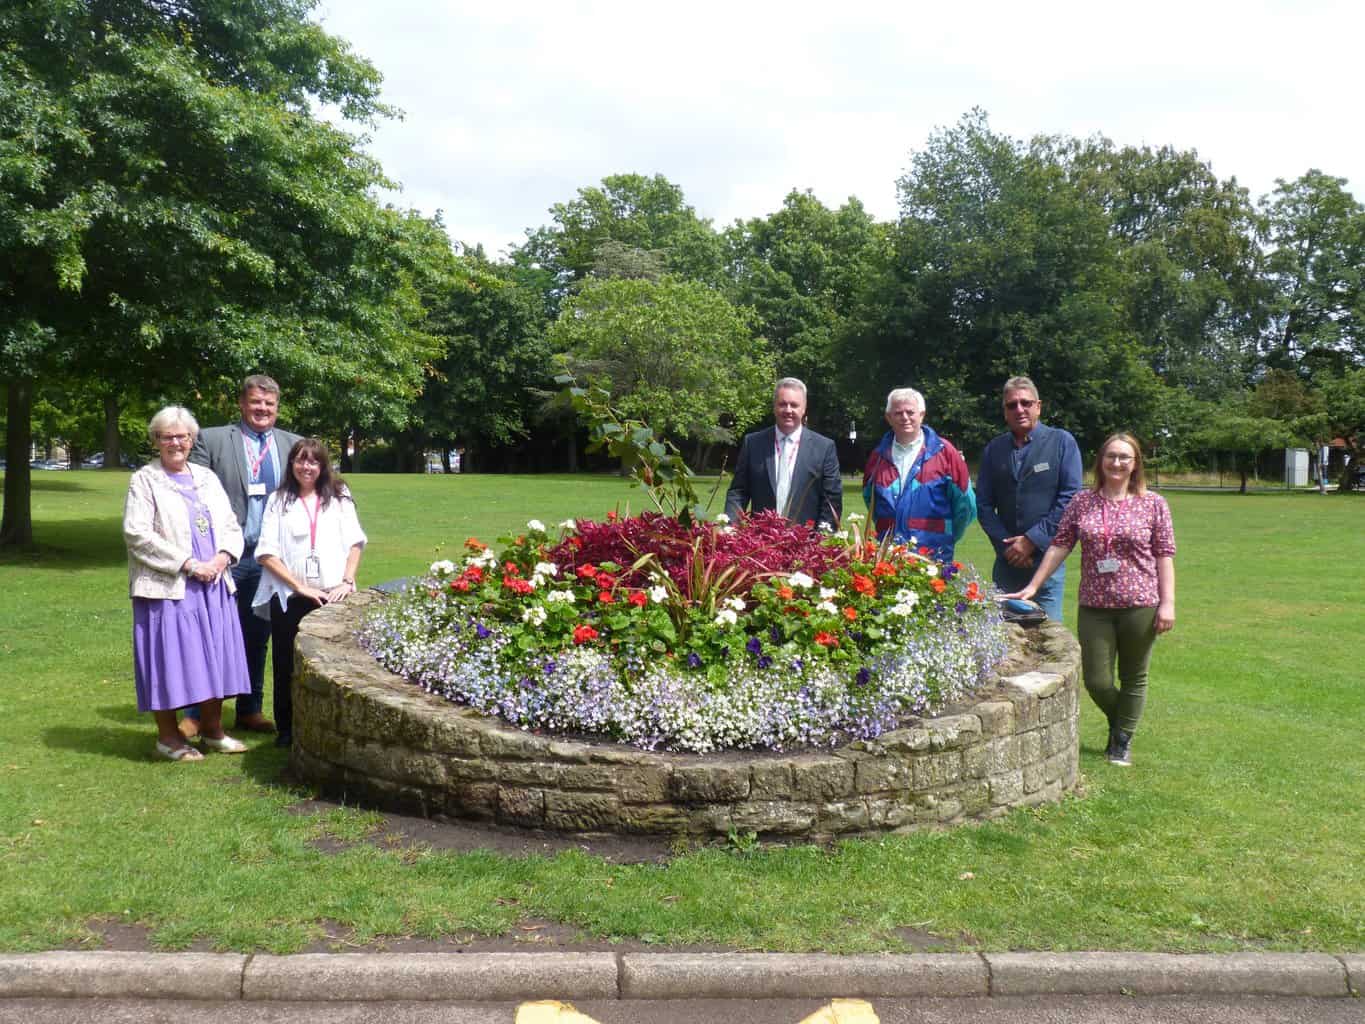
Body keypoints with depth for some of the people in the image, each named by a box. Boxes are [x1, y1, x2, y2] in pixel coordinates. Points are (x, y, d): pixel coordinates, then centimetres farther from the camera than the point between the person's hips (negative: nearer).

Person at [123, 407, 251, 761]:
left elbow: (232, 526, 14)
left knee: (213, 655, 8)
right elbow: (137, 534, -12)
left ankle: (212, 730, 18)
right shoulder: (144, 480, -2)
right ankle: (168, 737, 10)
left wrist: (222, 557, -7)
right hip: (168, 587, -5)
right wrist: (189, 564, -16)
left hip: (213, 585, 5)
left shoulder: (207, 478, 14)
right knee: (170, 658, -1)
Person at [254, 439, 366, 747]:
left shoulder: (339, 497, 12)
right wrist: (301, 587, -8)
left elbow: (355, 543, 7)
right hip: (289, 598, 0)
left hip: (332, 597, 0)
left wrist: (347, 581, -8)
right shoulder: (279, 501, 8)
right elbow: (267, 553, 0)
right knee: (288, 665, 4)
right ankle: (287, 728, 17)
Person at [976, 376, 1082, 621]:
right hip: (1006, 561, 3)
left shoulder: (1062, 442, 0)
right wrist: (1007, 545, -7)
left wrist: (1032, 540, -13)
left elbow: (1070, 497, -8)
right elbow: (983, 505, 6)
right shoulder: (994, 449, 10)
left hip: (1046, 557, -3)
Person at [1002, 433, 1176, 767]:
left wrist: (1168, 602, -6)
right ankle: (1118, 722, 34)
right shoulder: (1082, 502, 3)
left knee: (1134, 677, 9)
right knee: (1096, 682, 4)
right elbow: (1060, 546, 3)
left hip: (1140, 605, -1)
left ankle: (1123, 739, 27)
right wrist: (1033, 586, 0)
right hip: (1094, 607, 1)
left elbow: (1165, 556, 0)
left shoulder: (1153, 504, 0)